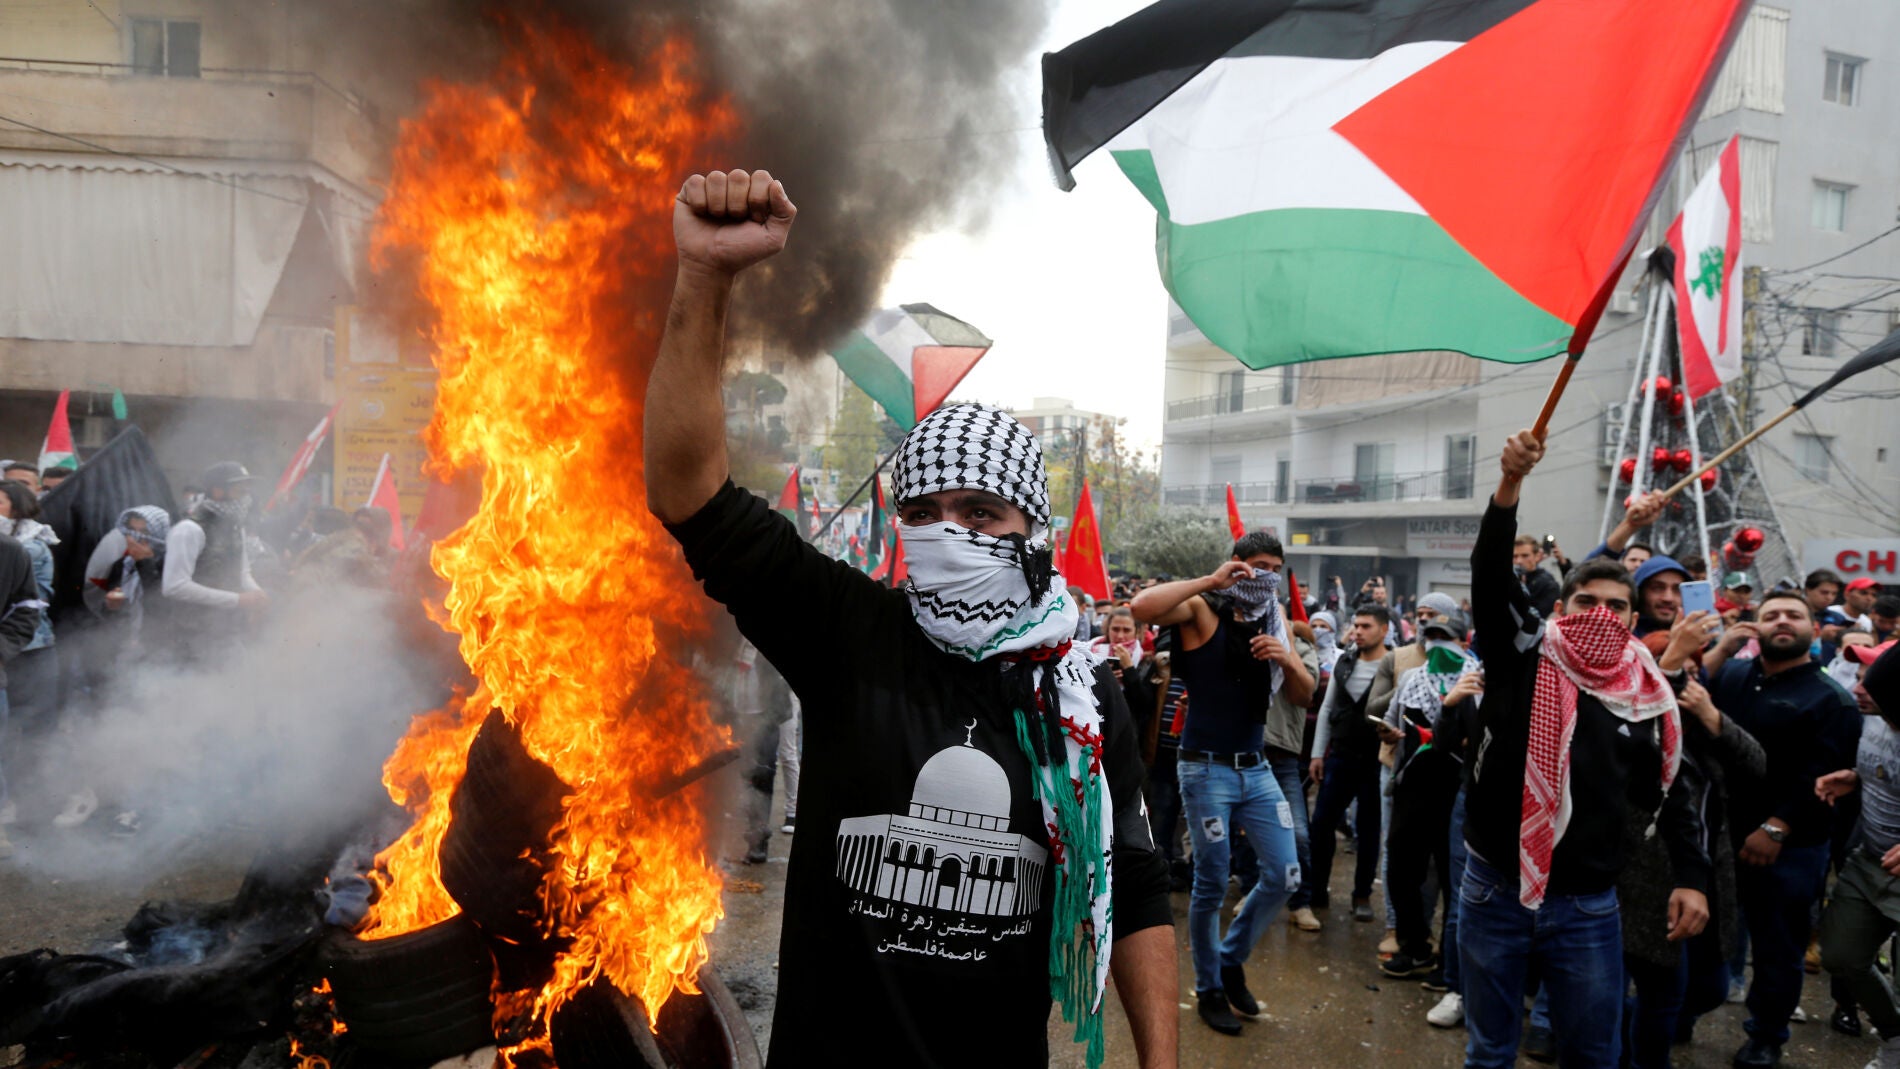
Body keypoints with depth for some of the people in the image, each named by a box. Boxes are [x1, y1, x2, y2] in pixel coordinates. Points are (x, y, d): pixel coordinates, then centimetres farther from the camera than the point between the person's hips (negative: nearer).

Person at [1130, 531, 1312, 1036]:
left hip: (1257, 768, 6)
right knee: (1212, 885, 5)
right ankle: (1209, 989, 25)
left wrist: (1287, 660, -12)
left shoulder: (1275, 618, 9)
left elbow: (1304, 695, 9)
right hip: (1207, 769, -6)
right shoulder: (1202, 609, -9)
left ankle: (1232, 959, 31)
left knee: (1284, 876, 7)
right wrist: (1210, 581, -25)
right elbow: (1142, 607, -29)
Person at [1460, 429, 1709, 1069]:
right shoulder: (1523, 657, -5)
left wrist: (1691, 877, 4)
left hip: (1587, 906, 2)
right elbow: (1491, 572, -20)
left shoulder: (1648, 700, 3)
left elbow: (1672, 795, 14)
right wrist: (1510, 483, -33)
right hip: (1494, 890, -2)